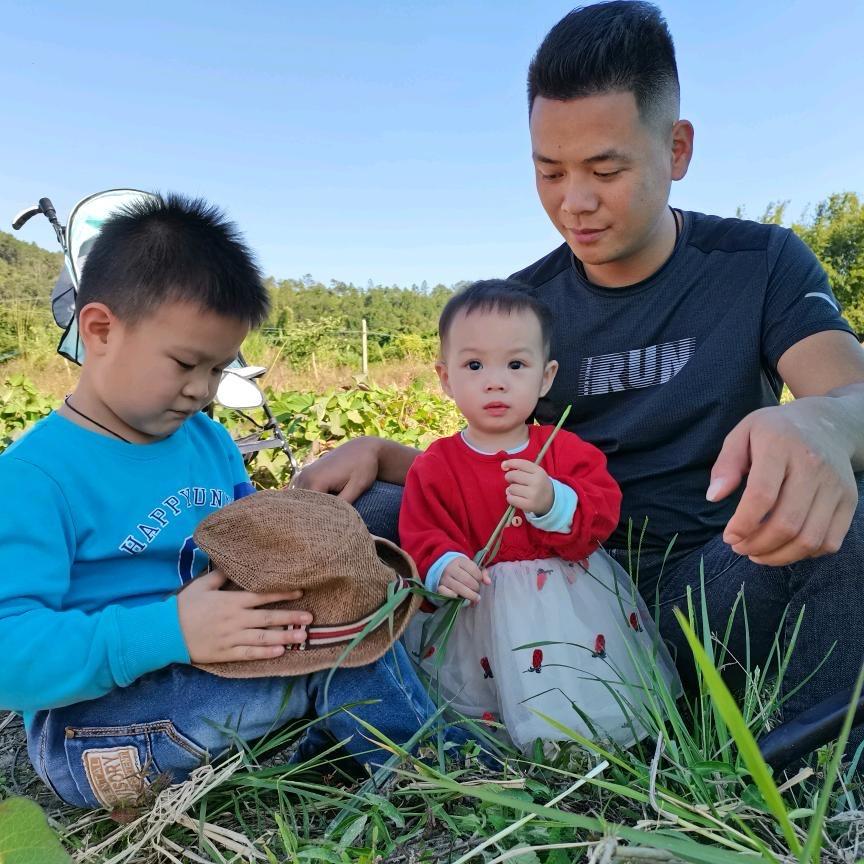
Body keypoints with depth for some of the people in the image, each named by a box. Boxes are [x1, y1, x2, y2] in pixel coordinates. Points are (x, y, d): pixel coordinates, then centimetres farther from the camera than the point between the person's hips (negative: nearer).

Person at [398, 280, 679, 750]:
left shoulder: (565, 449, 1)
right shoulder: (435, 465, -1)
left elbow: (603, 512, -7)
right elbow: (421, 535, -4)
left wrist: (553, 502, -28)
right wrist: (444, 566, -27)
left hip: (571, 593, 2)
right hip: (480, 603, -1)